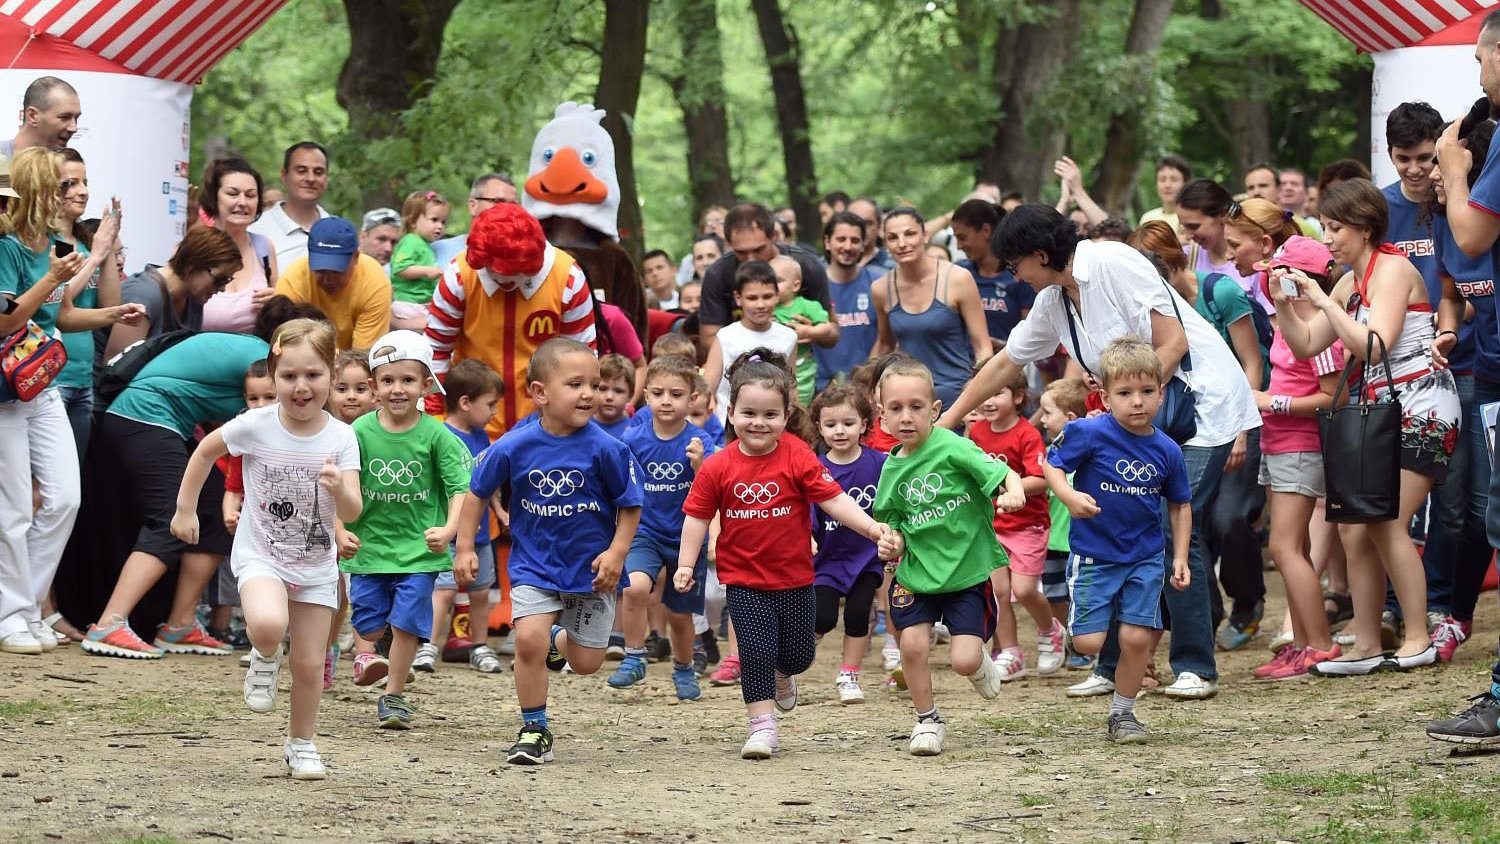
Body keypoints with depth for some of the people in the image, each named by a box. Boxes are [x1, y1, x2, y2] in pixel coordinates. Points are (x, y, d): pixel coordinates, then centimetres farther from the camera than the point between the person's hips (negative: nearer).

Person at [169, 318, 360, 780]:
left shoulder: (341, 438, -12)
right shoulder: (257, 425, -14)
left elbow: (352, 513, -16)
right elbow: (205, 451, 4)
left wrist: (340, 490, -38)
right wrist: (185, 510, 5)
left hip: (316, 564, 2)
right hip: (261, 555, -2)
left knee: (309, 664, 5)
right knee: (268, 625, -32)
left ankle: (301, 744, 28)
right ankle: (264, 659, 4)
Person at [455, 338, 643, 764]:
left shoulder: (605, 449, -17)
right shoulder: (514, 447, -14)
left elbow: (630, 504, -4)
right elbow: (477, 493, 2)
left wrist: (617, 552, -13)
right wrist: (465, 549, 0)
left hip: (591, 568, 0)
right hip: (534, 564, 0)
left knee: (586, 662, 8)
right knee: (528, 639, -20)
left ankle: (560, 641, 46)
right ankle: (534, 729, -1)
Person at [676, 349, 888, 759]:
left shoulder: (798, 458, -10)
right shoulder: (718, 468, -8)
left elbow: (834, 499, -11)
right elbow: (697, 518, -2)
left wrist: (870, 527, -22)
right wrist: (685, 564, -7)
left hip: (794, 577, 1)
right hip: (743, 579, -1)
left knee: (799, 652, 11)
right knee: (756, 651, -9)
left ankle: (782, 677, 47)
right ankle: (762, 725, 2)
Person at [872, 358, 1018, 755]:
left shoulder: (951, 447, -12)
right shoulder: (892, 470, 2)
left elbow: (1002, 473, -19)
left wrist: (1013, 491, -41)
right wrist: (892, 544, -9)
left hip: (967, 570, -4)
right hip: (916, 573, 4)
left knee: (964, 661, -11)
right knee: (912, 643, -13)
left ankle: (981, 664, 28)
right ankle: (927, 720, 11)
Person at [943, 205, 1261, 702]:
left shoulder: (1114, 265, -17)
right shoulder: (1053, 303, 9)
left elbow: (1172, 344, -19)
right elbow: (1004, 363, 22)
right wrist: (948, 419, 25)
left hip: (1202, 404, -9)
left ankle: (1196, 669, -9)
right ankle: (1113, 666, 9)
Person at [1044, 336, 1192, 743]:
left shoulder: (1166, 451, -4)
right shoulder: (1090, 433, -15)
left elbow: (1180, 505, 10)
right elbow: (1051, 463, -6)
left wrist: (1180, 557, 6)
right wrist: (1069, 496, -26)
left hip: (1145, 558, 2)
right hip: (1093, 555, -2)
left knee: (1136, 639, -5)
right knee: (1088, 643, -6)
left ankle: (1123, 713, 15)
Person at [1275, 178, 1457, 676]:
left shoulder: (1393, 270, -10)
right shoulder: (1349, 284, 15)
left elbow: (1373, 347, -20)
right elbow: (1306, 345, 12)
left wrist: (1323, 302, -18)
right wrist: (1284, 304, -3)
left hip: (1422, 405, -9)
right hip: (1383, 409, 9)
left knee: (1386, 521, -15)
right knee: (1354, 526, 2)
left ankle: (1418, 640, -9)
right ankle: (1366, 645, 6)